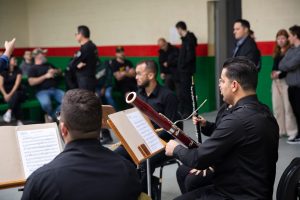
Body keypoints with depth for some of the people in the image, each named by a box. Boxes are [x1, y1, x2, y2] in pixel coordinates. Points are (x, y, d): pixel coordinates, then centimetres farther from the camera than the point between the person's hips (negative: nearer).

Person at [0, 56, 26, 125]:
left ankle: (9, 112, -53)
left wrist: (11, 94, -23)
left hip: (18, 92, 0)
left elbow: (17, 84, -9)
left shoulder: (18, 71, 4)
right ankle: (18, 120, -44)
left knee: (15, 95, -38)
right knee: (15, 101, -35)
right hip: (7, 93, 0)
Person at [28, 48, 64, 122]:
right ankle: (56, 116, -7)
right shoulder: (33, 68, 6)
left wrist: (55, 71, 7)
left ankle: (52, 117, -7)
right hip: (42, 91, -5)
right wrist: (45, 76, -10)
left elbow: (60, 72, 32)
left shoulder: (49, 65, 25)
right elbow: (31, 82, -8)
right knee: (46, 103, -38)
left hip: (55, 89, 5)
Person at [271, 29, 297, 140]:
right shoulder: (276, 52, 15)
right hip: (276, 82, 7)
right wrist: (273, 73, -2)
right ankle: (279, 130, 18)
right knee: (277, 106, 9)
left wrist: (280, 73, -18)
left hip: (286, 81, -7)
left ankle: (292, 131, -1)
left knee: (288, 107, -7)